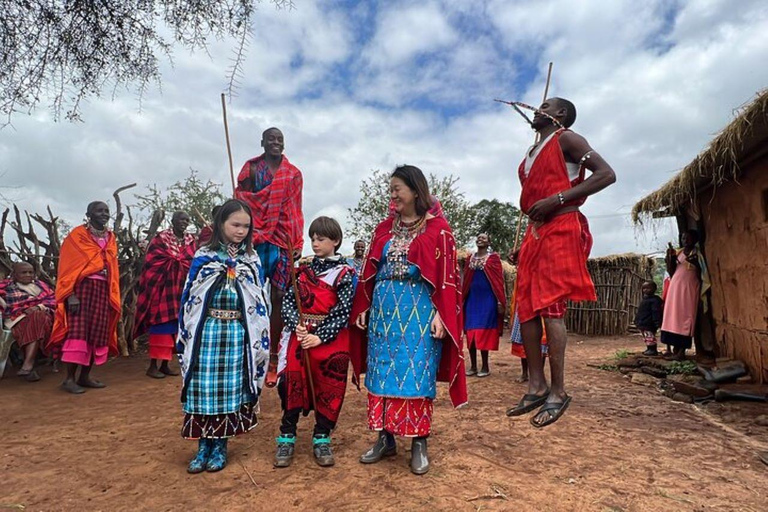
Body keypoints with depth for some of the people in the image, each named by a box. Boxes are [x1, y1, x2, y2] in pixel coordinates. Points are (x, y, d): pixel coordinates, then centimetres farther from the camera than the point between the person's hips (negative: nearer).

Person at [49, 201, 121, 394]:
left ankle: (85, 376, 13)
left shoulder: (110, 238, 15)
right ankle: (69, 378, -2)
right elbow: (67, 266, -7)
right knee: (78, 332, -9)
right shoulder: (77, 235, -1)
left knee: (98, 333, 4)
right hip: (82, 288, -5)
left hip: (103, 290, 6)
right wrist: (70, 295, -17)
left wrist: (113, 296, 11)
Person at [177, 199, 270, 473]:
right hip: (206, 332, 0)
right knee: (203, 388, 5)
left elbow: (261, 302, 6)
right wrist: (184, 336, 4)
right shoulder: (203, 256, 3)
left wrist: (261, 339, 2)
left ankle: (220, 446, 23)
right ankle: (203, 446, 22)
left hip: (238, 335, 0)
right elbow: (189, 297, 5)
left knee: (230, 389, 7)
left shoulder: (252, 260, 5)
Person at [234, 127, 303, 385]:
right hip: (255, 240, -1)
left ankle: (274, 358, 9)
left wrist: (298, 243, 3)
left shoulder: (293, 173, 12)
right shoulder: (251, 168, 9)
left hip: (283, 241, 1)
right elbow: (241, 204, 3)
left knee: (278, 298, 2)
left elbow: (295, 211, 10)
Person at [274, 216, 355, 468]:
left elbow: (342, 311, -9)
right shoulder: (304, 269, 9)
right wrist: (295, 325, -13)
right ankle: (286, 437, 19)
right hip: (300, 336, 3)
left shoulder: (345, 273, -3)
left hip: (330, 340, -3)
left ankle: (321, 439, 22)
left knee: (329, 389, 5)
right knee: (292, 385, 4)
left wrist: (320, 337, -16)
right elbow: (288, 301, 4)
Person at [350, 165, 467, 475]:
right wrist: (363, 308, 6)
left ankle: (419, 443, 15)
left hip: (419, 310, -5)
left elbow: (447, 275, -6)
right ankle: (386, 438, 21)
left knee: (416, 375, 0)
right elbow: (370, 272, 12)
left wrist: (440, 314, -14)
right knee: (382, 373, 7)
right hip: (384, 309, 5)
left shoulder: (437, 228, -1)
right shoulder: (385, 229, 13)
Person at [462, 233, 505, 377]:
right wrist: (462, 300, 10)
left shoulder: (493, 258, -1)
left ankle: (485, 367, 8)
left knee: (484, 332, -4)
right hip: (472, 298, 5)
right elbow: (465, 280, 14)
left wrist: (500, 302, -11)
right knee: (470, 332, 4)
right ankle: (473, 366, 14)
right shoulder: (470, 258, 13)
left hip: (487, 299, -4)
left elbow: (499, 280, -5)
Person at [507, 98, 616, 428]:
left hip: (560, 230, -8)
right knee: (526, 308, 2)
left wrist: (557, 199, -19)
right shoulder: (532, 154, 25)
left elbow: (607, 174, -10)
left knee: (551, 306, -13)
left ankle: (558, 392, -6)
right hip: (534, 232, 8)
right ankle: (537, 385, 8)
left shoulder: (566, 140, 1)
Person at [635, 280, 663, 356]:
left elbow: (656, 312, -19)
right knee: (646, 338, 15)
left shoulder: (655, 300, -12)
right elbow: (639, 313, 24)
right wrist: (637, 321, 24)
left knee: (650, 337, -9)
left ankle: (653, 350, -4)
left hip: (649, 324, -11)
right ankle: (649, 349, 22)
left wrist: (657, 323, -23)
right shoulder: (644, 299, 19)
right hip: (643, 324, 11)